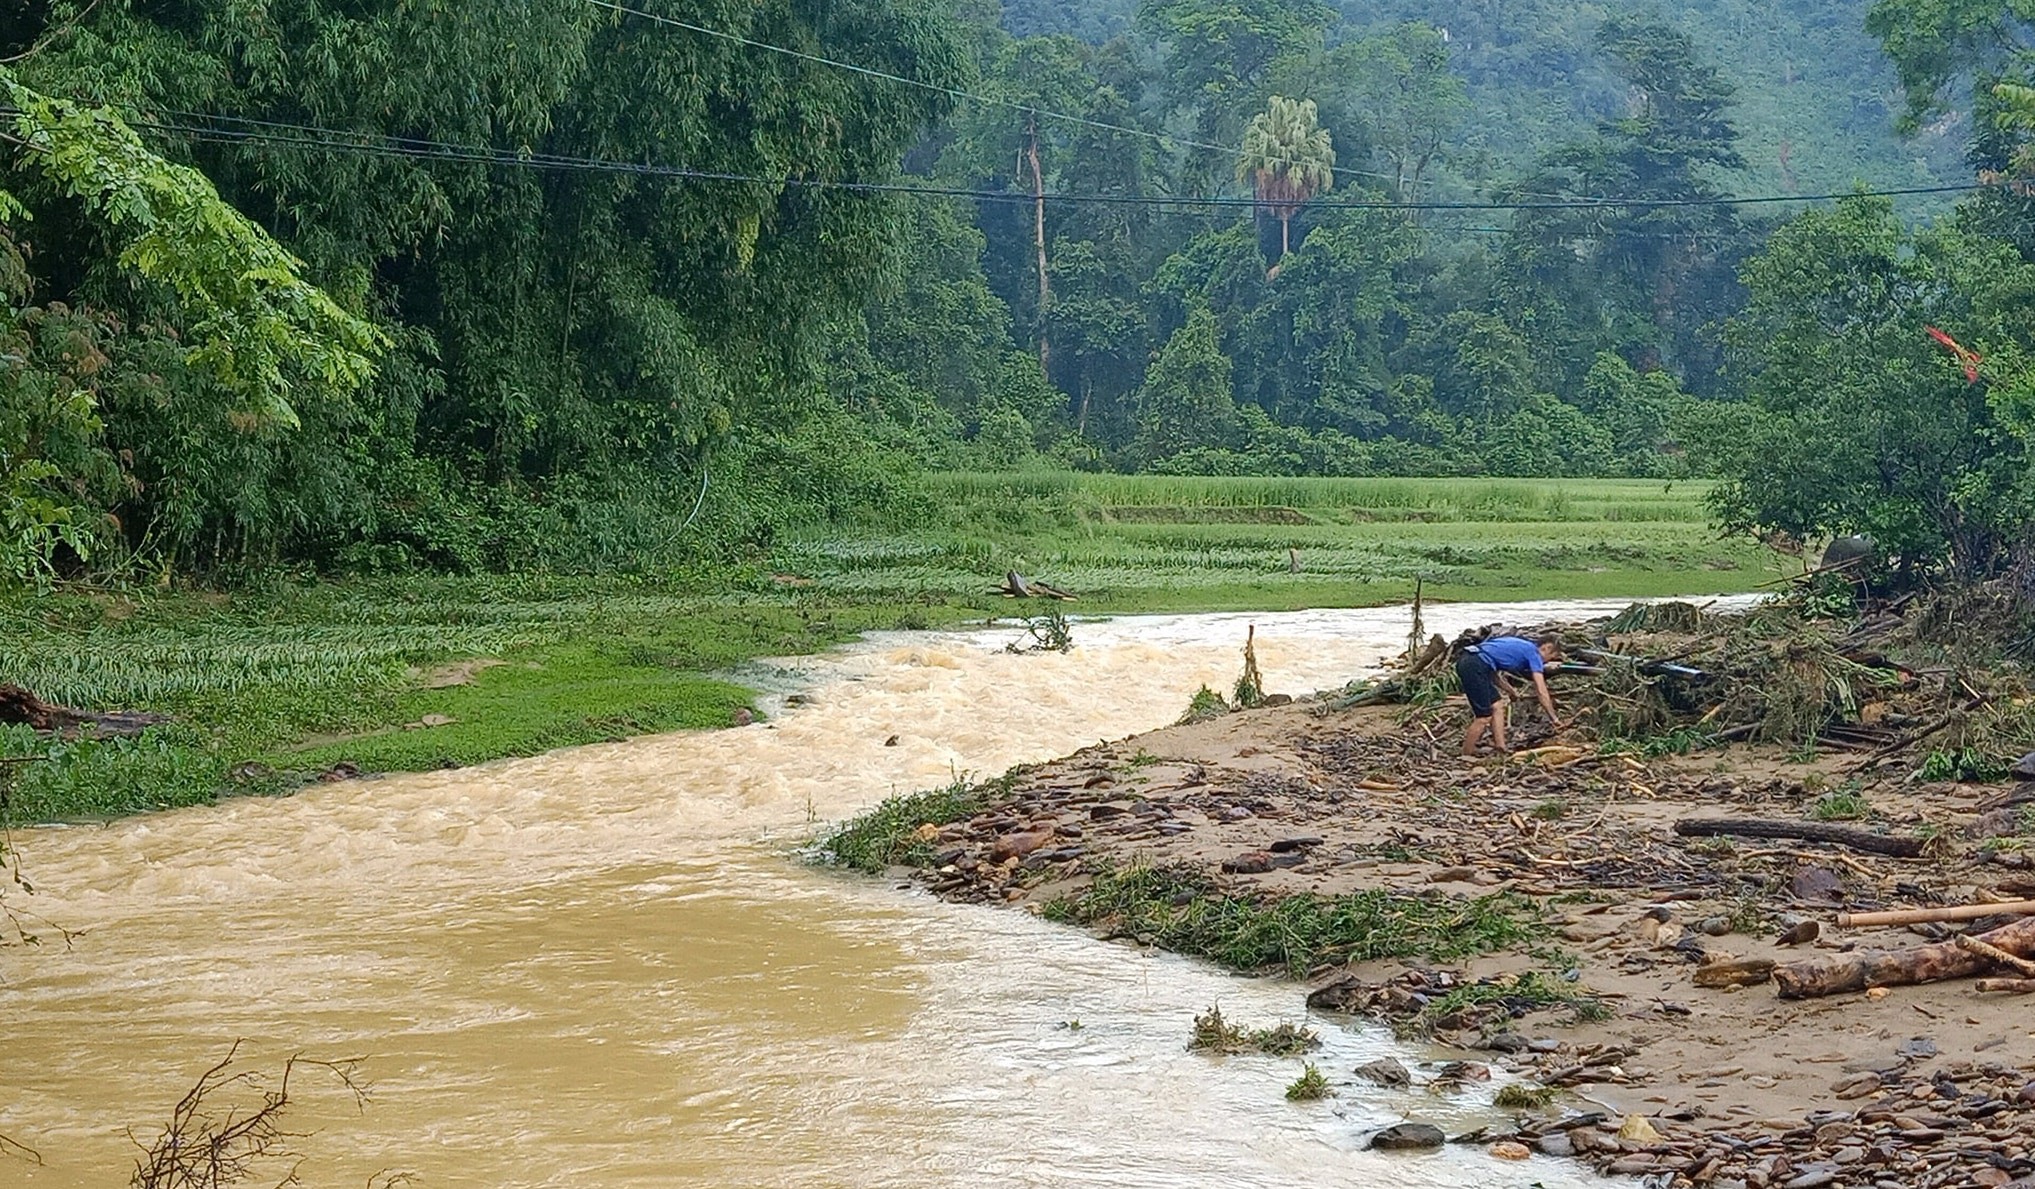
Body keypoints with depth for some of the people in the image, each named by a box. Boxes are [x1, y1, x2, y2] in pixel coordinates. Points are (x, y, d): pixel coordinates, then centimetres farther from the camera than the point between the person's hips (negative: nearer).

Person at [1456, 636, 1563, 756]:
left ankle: (1501, 747, 9)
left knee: (1497, 706, 13)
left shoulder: (1520, 647, 27)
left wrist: (1510, 690, 22)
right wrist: (1554, 719, 4)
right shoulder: (1533, 652, 2)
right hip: (1474, 666, -9)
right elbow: (1542, 691, -1)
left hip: (1466, 661, 9)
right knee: (1484, 717, -4)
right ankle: (1465, 756, 2)